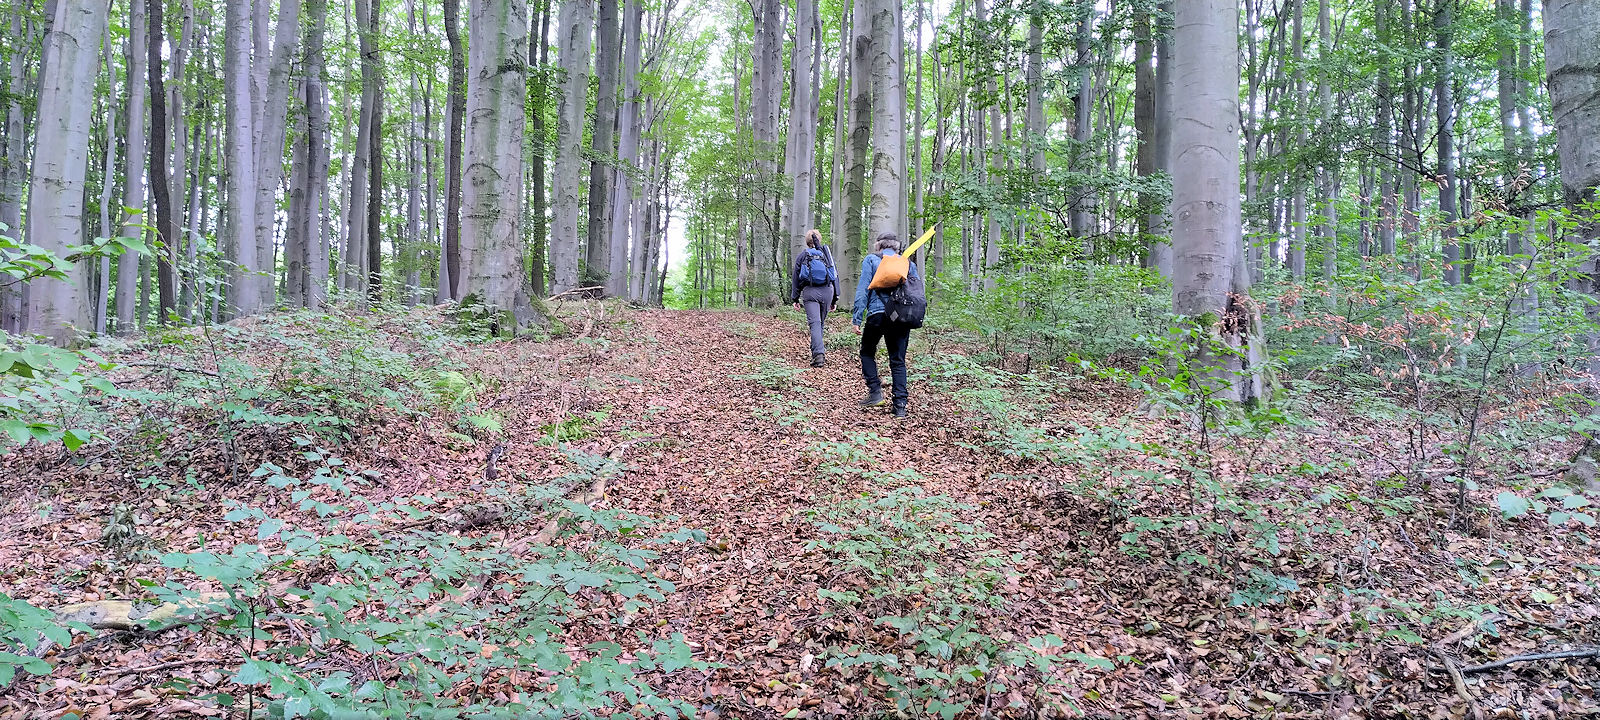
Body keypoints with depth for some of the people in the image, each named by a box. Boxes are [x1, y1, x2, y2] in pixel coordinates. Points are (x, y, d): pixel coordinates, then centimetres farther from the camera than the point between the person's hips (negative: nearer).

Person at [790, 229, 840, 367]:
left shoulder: (802, 256, 8)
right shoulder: (827, 254, 12)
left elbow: (796, 279, 7)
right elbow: (835, 277, 11)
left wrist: (795, 299, 12)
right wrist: (835, 299, 15)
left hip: (809, 292, -2)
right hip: (827, 291, 2)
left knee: (815, 323, -10)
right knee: (820, 322, 17)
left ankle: (818, 354, -24)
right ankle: (819, 350, 25)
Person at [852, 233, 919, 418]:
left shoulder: (871, 259, 7)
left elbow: (863, 289, -1)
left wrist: (857, 318, -2)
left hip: (877, 314, -3)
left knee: (867, 352, 18)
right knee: (898, 361, 7)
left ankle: (875, 391, 4)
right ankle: (900, 405, 1)